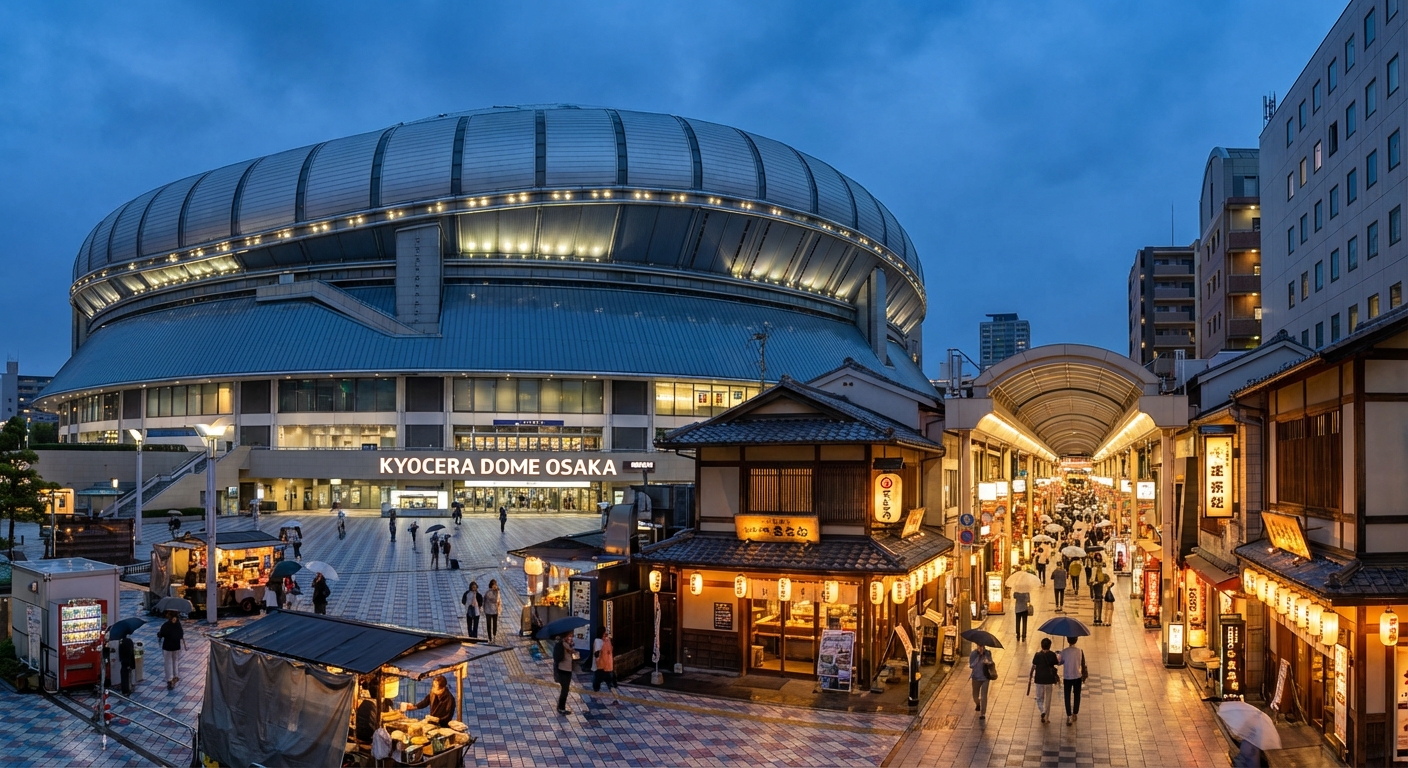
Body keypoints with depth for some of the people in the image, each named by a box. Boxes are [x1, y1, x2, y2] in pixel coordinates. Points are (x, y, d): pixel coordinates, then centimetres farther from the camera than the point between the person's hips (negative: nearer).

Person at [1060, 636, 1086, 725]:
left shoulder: (1064, 651, -13)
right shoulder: (1080, 651, -10)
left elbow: (1060, 662, -2)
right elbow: (1083, 665, -3)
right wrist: (1084, 675, 11)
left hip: (1067, 677, -1)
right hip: (1077, 677, 1)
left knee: (1067, 697, 5)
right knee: (1077, 696, 18)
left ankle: (1069, 716, -3)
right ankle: (1075, 715, 28)